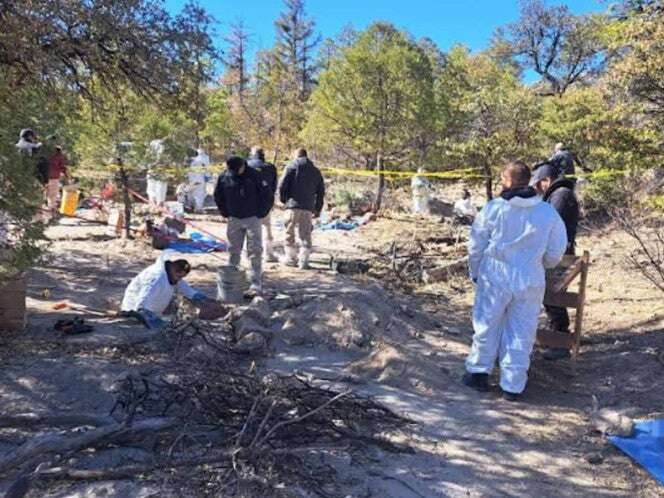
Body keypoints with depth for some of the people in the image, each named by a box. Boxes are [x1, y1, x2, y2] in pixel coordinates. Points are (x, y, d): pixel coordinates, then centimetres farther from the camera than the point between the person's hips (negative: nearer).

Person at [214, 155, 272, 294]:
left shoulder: (254, 175, -12)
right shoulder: (224, 177, -3)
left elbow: (266, 194, -5)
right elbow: (218, 197, 12)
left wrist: (260, 213, -4)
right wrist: (226, 213, 7)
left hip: (252, 218, -3)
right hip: (234, 220, 3)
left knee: (255, 251, -5)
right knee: (234, 251, 9)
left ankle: (256, 284, -4)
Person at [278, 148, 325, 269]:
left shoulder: (291, 167, 2)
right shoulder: (316, 171, 15)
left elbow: (282, 185, -7)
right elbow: (321, 191, 15)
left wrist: (283, 199, 9)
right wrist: (318, 209, 19)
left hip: (293, 205, -3)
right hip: (308, 207, 3)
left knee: (290, 232, 9)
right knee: (306, 234, 6)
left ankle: (291, 257, 14)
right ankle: (304, 260, 1)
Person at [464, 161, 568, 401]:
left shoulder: (494, 208, -9)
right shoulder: (549, 213, -2)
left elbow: (476, 245, -1)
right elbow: (555, 253, 6)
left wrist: (475, 272, 14)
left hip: (495, 278, -1)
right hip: (530, 281, 1)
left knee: (487, 325, 14)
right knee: (521, 334, 10)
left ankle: (478, 372, 25)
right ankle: (513, 386, 16)